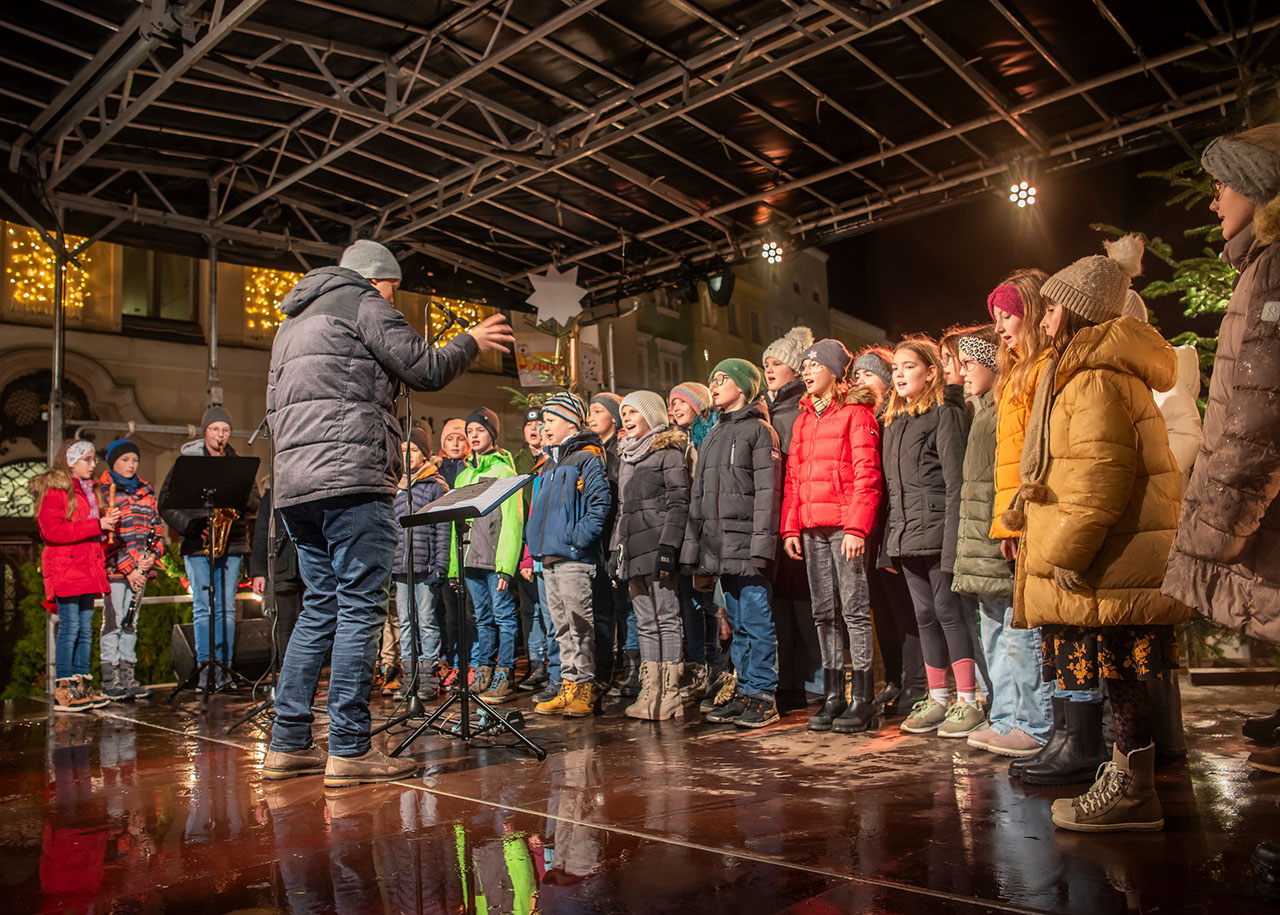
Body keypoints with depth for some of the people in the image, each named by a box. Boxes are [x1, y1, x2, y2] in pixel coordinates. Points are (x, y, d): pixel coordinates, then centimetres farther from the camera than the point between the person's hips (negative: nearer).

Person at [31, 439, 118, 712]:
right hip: (64, 569, -8)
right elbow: (52, 531, -18)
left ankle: (82, 686, 13)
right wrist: (97, 525, -19)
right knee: (69, 628, -7)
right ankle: (64, 692, -2)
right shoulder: (54, 490, -6)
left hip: (88, 568, 8)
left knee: (86, 630, 8)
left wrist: (108, 519, 7)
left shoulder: (90, 491, 20)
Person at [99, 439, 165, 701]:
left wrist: (153, 554, -5)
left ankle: (128, 676, 16)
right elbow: (105, 536, -11)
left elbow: (157, 526, 13)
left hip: (139, 569, 5)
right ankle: (110, 679, 4)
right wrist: (128, 568, -15)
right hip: (114, 569, -5)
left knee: (131, 622, 10)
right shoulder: (103, 492, -5)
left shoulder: (145, 491, 13)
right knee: (113, 621, -3)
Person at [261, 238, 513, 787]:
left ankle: (288, 744, 12)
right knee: (360, 607, -8)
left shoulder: (292, 322, 30)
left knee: (321, 606, 11)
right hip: (350, 477, -9)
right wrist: (472, 341, 13)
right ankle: (349, 751, -8)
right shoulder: (361, 301, 3)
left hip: (294, 484, 9)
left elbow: (276, 407, 28)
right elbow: (427, 369, -3)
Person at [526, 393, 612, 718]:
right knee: (562, 627, 11)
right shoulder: (550, 465, 21)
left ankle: (585, 686, 4)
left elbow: (600, 503, -15)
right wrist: (534, 540, 15)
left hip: (574, 557, -9)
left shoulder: (586, 458, -6)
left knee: (579, 624, -3)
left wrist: (578, 537, -20)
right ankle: (569, 686, 18)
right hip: (549, 557, 9)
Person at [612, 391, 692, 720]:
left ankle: (670, 696, -2)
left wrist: (668, 547, -18)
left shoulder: (668, 450, -3)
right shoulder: (627, 455, 21)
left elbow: (679, 502, -10)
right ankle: (649, 694, 10)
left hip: (657, 545, -8)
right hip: (633, 551, 8)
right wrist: (617, 549, 18)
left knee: (667, 620, -5)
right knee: (646, 624, 7)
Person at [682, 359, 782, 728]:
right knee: (738, 624, 11)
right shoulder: (711, 437, 21)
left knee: (756, 621, -4)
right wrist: (696, 552, 15)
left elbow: (767, 491, -10)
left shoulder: (758, 430, -1)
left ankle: (763, 695, 3)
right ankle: (745, 692, 18)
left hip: (746, 542, -7)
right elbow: (698, 497, 20)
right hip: (719, 544, 7)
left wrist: (761, 544, -18)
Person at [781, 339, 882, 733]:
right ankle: (833, 696, 17)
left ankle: (863, 699, 3)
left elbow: (867, 476, -10)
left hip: (845, 525, -7)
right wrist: (790, 527, 10)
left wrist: (856, 527, -17)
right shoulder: (803, 420, 19)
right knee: (824, 613, 9)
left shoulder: (856, 413, -3)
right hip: (811, 528, 7)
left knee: (855, 609, -4)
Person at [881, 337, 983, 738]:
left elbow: (955, 482, -11)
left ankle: (968, 701, 6)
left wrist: (952, 539, -18)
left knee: (949, 611, -3)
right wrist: (890, 541, 12)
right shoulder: (894, 422, 18)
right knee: (925, 615, 11)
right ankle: (937, 698, 19)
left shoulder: (946, 414, -4)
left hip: (936, 530, -7)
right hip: (906, 536, 7)